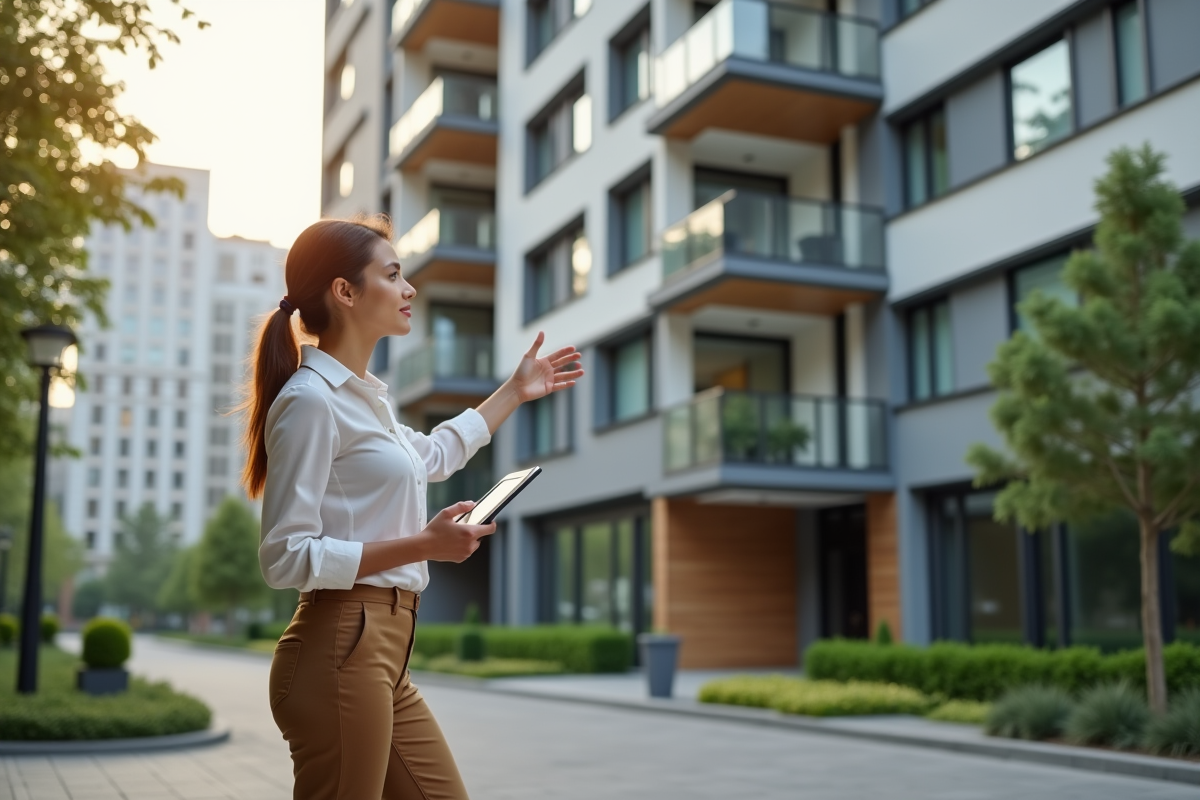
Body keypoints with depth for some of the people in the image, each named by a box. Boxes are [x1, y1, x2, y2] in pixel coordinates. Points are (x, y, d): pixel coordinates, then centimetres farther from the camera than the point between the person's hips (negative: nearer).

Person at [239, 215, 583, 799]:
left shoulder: (363, 396, 18)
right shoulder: (310, 399, -12)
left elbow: (433, 455, 37)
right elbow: (286, 556, -17)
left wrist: (515, 391, 42)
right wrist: (423, 545, -20)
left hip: (384, 657, 10)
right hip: (340, 648, -10)